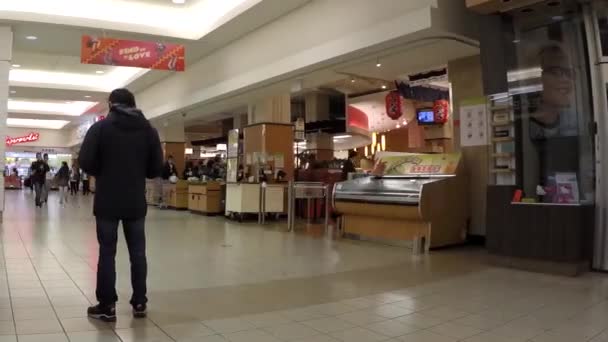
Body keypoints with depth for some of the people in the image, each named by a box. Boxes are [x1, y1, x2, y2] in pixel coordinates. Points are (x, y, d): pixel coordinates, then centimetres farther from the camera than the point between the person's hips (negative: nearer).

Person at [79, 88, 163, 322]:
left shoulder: (100, 127, -4)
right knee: (138, 252, 10)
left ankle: (107, 306, 10)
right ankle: (139, 303, 16)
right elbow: (157, 168, 1)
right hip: (136, 202, 2)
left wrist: (101, 173, 11)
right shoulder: (148, 130, 3)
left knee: (107, 252, 5)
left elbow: (85, 162, -9)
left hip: (107, 202, -2)